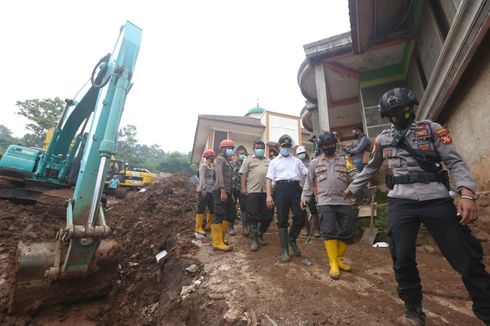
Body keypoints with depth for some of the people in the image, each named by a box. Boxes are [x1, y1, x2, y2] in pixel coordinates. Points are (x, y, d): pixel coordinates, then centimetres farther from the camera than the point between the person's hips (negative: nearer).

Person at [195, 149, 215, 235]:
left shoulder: (211, 166, 18)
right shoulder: (203, 165, -7)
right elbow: (202, 178, -16)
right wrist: (204, 189, -24)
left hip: (210, 191, 9)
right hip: (203, 190, -9)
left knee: (212, 208, 12)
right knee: (201, 209, -4)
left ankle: (209, 225, 24)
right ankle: (198, 227, 2)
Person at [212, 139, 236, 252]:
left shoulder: (227, 161, 23)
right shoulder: (220, 159, -4)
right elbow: (219, 175, -17)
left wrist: (230, 192, 16)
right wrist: (222, 191, -25)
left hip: (227, 192, 10)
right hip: (220, 191, -10)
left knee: (232, 213, 12)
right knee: (219, 216, -8)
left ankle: (220, 237, 21)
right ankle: (217, 242, -2)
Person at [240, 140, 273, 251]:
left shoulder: (269, 161, 20)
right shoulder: (249, 160, 9)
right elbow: (244, 174, 3)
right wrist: (243, 187, -7)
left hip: (266, 191, 4)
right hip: (253, 191, -4)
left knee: (267, 215, 7)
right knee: (253, 216, -2)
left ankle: (260, 235, 26)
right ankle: (254, 239, 7)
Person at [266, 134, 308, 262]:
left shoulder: (296, 160, 22)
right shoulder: (274, 161, 14)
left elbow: (308, 174, 17)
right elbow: (269, 179, 5)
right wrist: (269, 195, -7)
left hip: (295, 188, 2)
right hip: (281, 188, -2)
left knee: (300, 217, -3)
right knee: (282, 220, 0)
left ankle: (292, 239, 25)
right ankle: (284, 250, 10)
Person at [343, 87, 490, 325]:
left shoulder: (431, 128, 8)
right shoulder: (383, 139, 14)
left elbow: (455, 162, 2)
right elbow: (370, 168, 25)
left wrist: (467, 194, -13)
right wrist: (352, 187, 29)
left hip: (437, 199, -1)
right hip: (401, 202, 1)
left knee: (467, 259, -1)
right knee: (402, 258, -2)